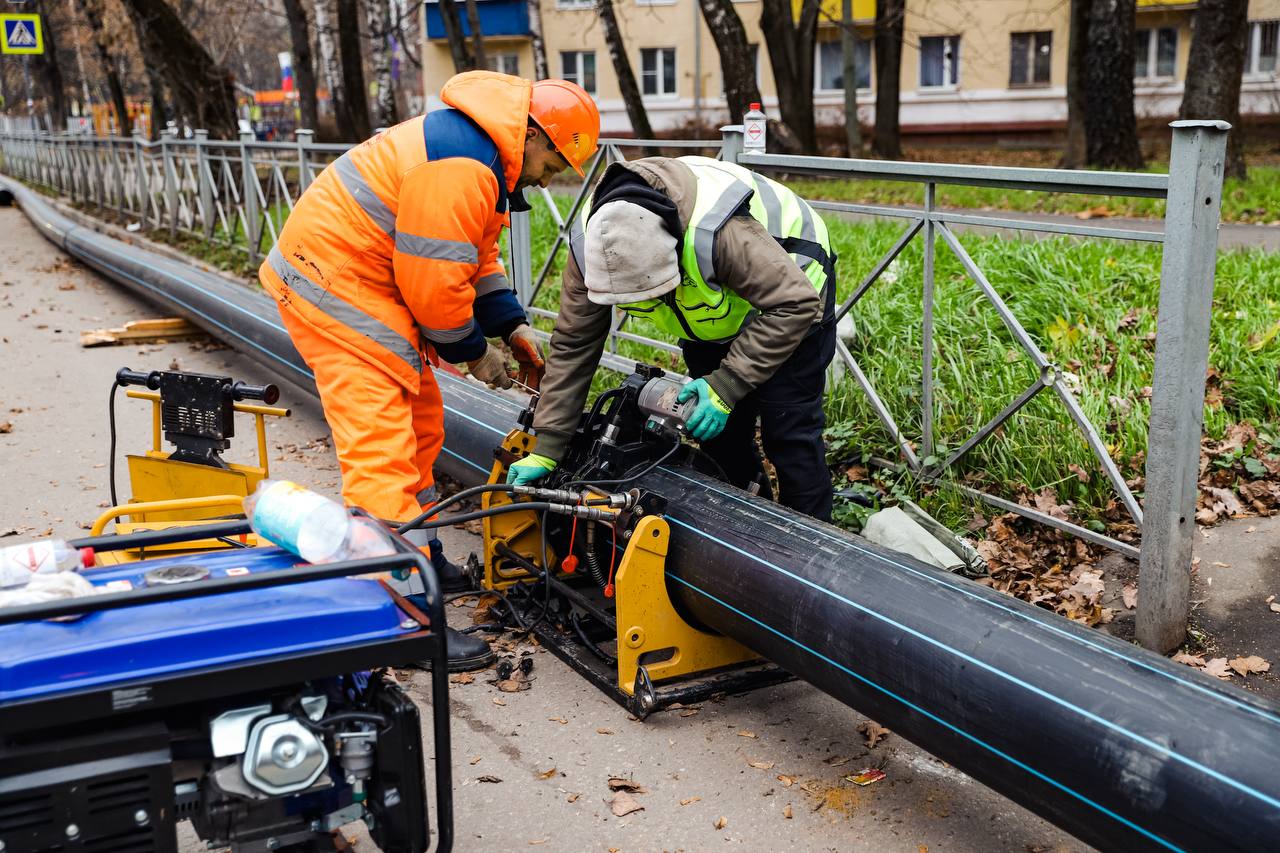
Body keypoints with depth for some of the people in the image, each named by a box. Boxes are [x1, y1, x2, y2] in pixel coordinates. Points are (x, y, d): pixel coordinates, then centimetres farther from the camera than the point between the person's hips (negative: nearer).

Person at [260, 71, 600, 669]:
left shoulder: (479, 150, 11)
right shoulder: (459, 167, -25)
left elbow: (476, 255, 19)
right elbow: (434, 279, -24)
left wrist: (512, 328, 11)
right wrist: (474, 351, -9)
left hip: (366, 280, 11)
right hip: (333, 284, -11)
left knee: (419, 424, 20)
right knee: (381, 446, -15)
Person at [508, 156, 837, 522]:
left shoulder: (720, 231, -45)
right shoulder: (591, 244, -27)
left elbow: (795, 304, -38)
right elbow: (573, 344, -18)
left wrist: (726, 386, -40)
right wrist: (546, 448, -19)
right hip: (715, 311, 6)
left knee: (788, 431, -10)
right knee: (719, 428, 8)